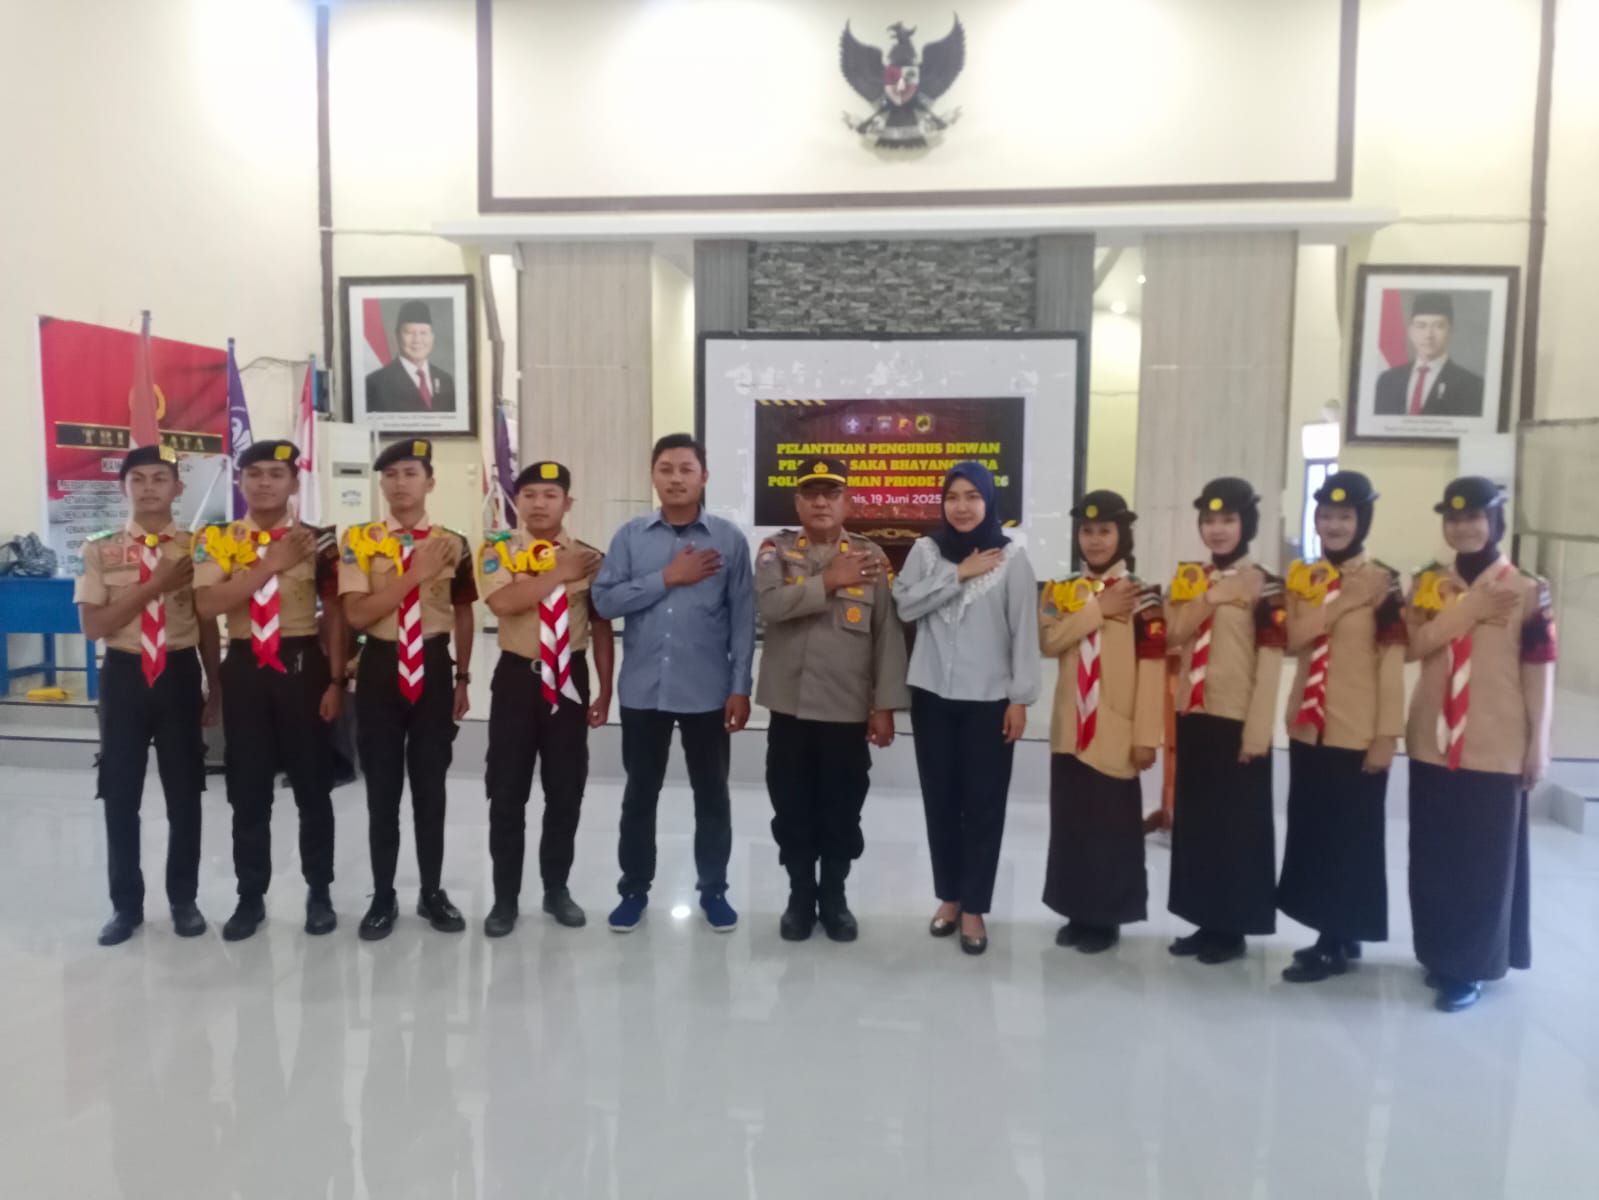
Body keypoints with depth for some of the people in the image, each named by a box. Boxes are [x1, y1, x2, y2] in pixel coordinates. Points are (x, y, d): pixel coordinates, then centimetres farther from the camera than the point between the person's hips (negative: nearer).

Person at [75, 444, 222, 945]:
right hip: (124, 675, 0)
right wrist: (152, 586, -17)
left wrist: (215, 688, 4)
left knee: (185, 793, 8)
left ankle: (184, 899, 23)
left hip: (179, 674, 0)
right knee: (120, 796, 7)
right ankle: (126, 904, 23)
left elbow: (208, 623, 4)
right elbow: (93, 626, -7)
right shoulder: (100, 548, -2)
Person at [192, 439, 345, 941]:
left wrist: (336, 679, -4)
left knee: (312, 785, 7)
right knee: (248, 790, 9)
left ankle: (319, 892, 21)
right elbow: (207, 605, -13)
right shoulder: (218, 540, 2)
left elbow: (335, 613, 2)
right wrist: (271, 564, -19)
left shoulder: (317, 540, 1)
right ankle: (251, 896, 23)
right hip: (245, 667, 1)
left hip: (302, 664, -1)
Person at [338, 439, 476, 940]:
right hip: (381, 668, -1)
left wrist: (462, 678, 8)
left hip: (434, 668, 1)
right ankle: (383, 897, 21)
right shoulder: (358, 540, -3)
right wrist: (415, 574, -20)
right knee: (382, 789, 7)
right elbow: (357, 615, -13)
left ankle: (432, 893, 24)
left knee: (431, 785, 9)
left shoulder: (453, 544, 1)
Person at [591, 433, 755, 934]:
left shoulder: (729, 538, -2)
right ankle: (635, 888, 28)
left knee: (712, 795, 10)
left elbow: (743, 618, -2)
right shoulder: (630, 535, 2)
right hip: (643, 690, 1)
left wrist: (740, 687, -6)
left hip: (707, 692, -1)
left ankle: (713, 890, 26)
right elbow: (604, 600, -7)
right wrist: (668, 577, -14)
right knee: (639, 794, 12)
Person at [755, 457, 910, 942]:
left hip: (849, 710, 0)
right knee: (792, 810, 10)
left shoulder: (870, 556, 1)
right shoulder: (776, 548, 1)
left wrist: (885, 705, -6)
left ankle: (834, 897, 28)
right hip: (790, 707, 0)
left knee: (842, 812, 10)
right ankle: (800, 896, 28)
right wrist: (829, 581, -22)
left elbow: (889, 635, -1)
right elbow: (769, 604, -18)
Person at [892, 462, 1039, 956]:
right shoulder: (925, 550, 5)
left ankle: (974, 907, 15)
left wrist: (1021, 698, -6)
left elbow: (1024, 631, -3)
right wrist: (958, 574, -13)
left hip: (989, 698, -2)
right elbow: (905, 605, -8)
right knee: (940, 800, 9)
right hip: (932, 694, 2)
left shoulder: (1011, 556, -2)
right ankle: (949, 897, 25)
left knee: (984, 803, 2)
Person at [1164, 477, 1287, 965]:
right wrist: (1210, 596, -12)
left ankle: (1232, 928, 15)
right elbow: (1173, 636, 1)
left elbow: (1270, 662, -11)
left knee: (1237, 824, 3)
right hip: (1195, 714, 6)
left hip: (1237, 719, -6)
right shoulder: (1190, 580, 11)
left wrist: (1257, 730, -15)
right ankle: (1205, 920, 23)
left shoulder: (1264, 586, -7)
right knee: (1194, 819, 11)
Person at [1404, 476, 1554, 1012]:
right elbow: (1412, 645, -9)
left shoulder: (1528, 591, -4)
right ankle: (1439, 951, 26)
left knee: (1484, 859, 3)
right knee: (1434, 856, 11)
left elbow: (1539, 670, -5)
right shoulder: (1429, 583, 6)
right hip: (1432, 742, 4)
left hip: (1494, 747, -3)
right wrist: (1470, 608, -17)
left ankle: (1471, 964, 15)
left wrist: (1539, 742, -6)